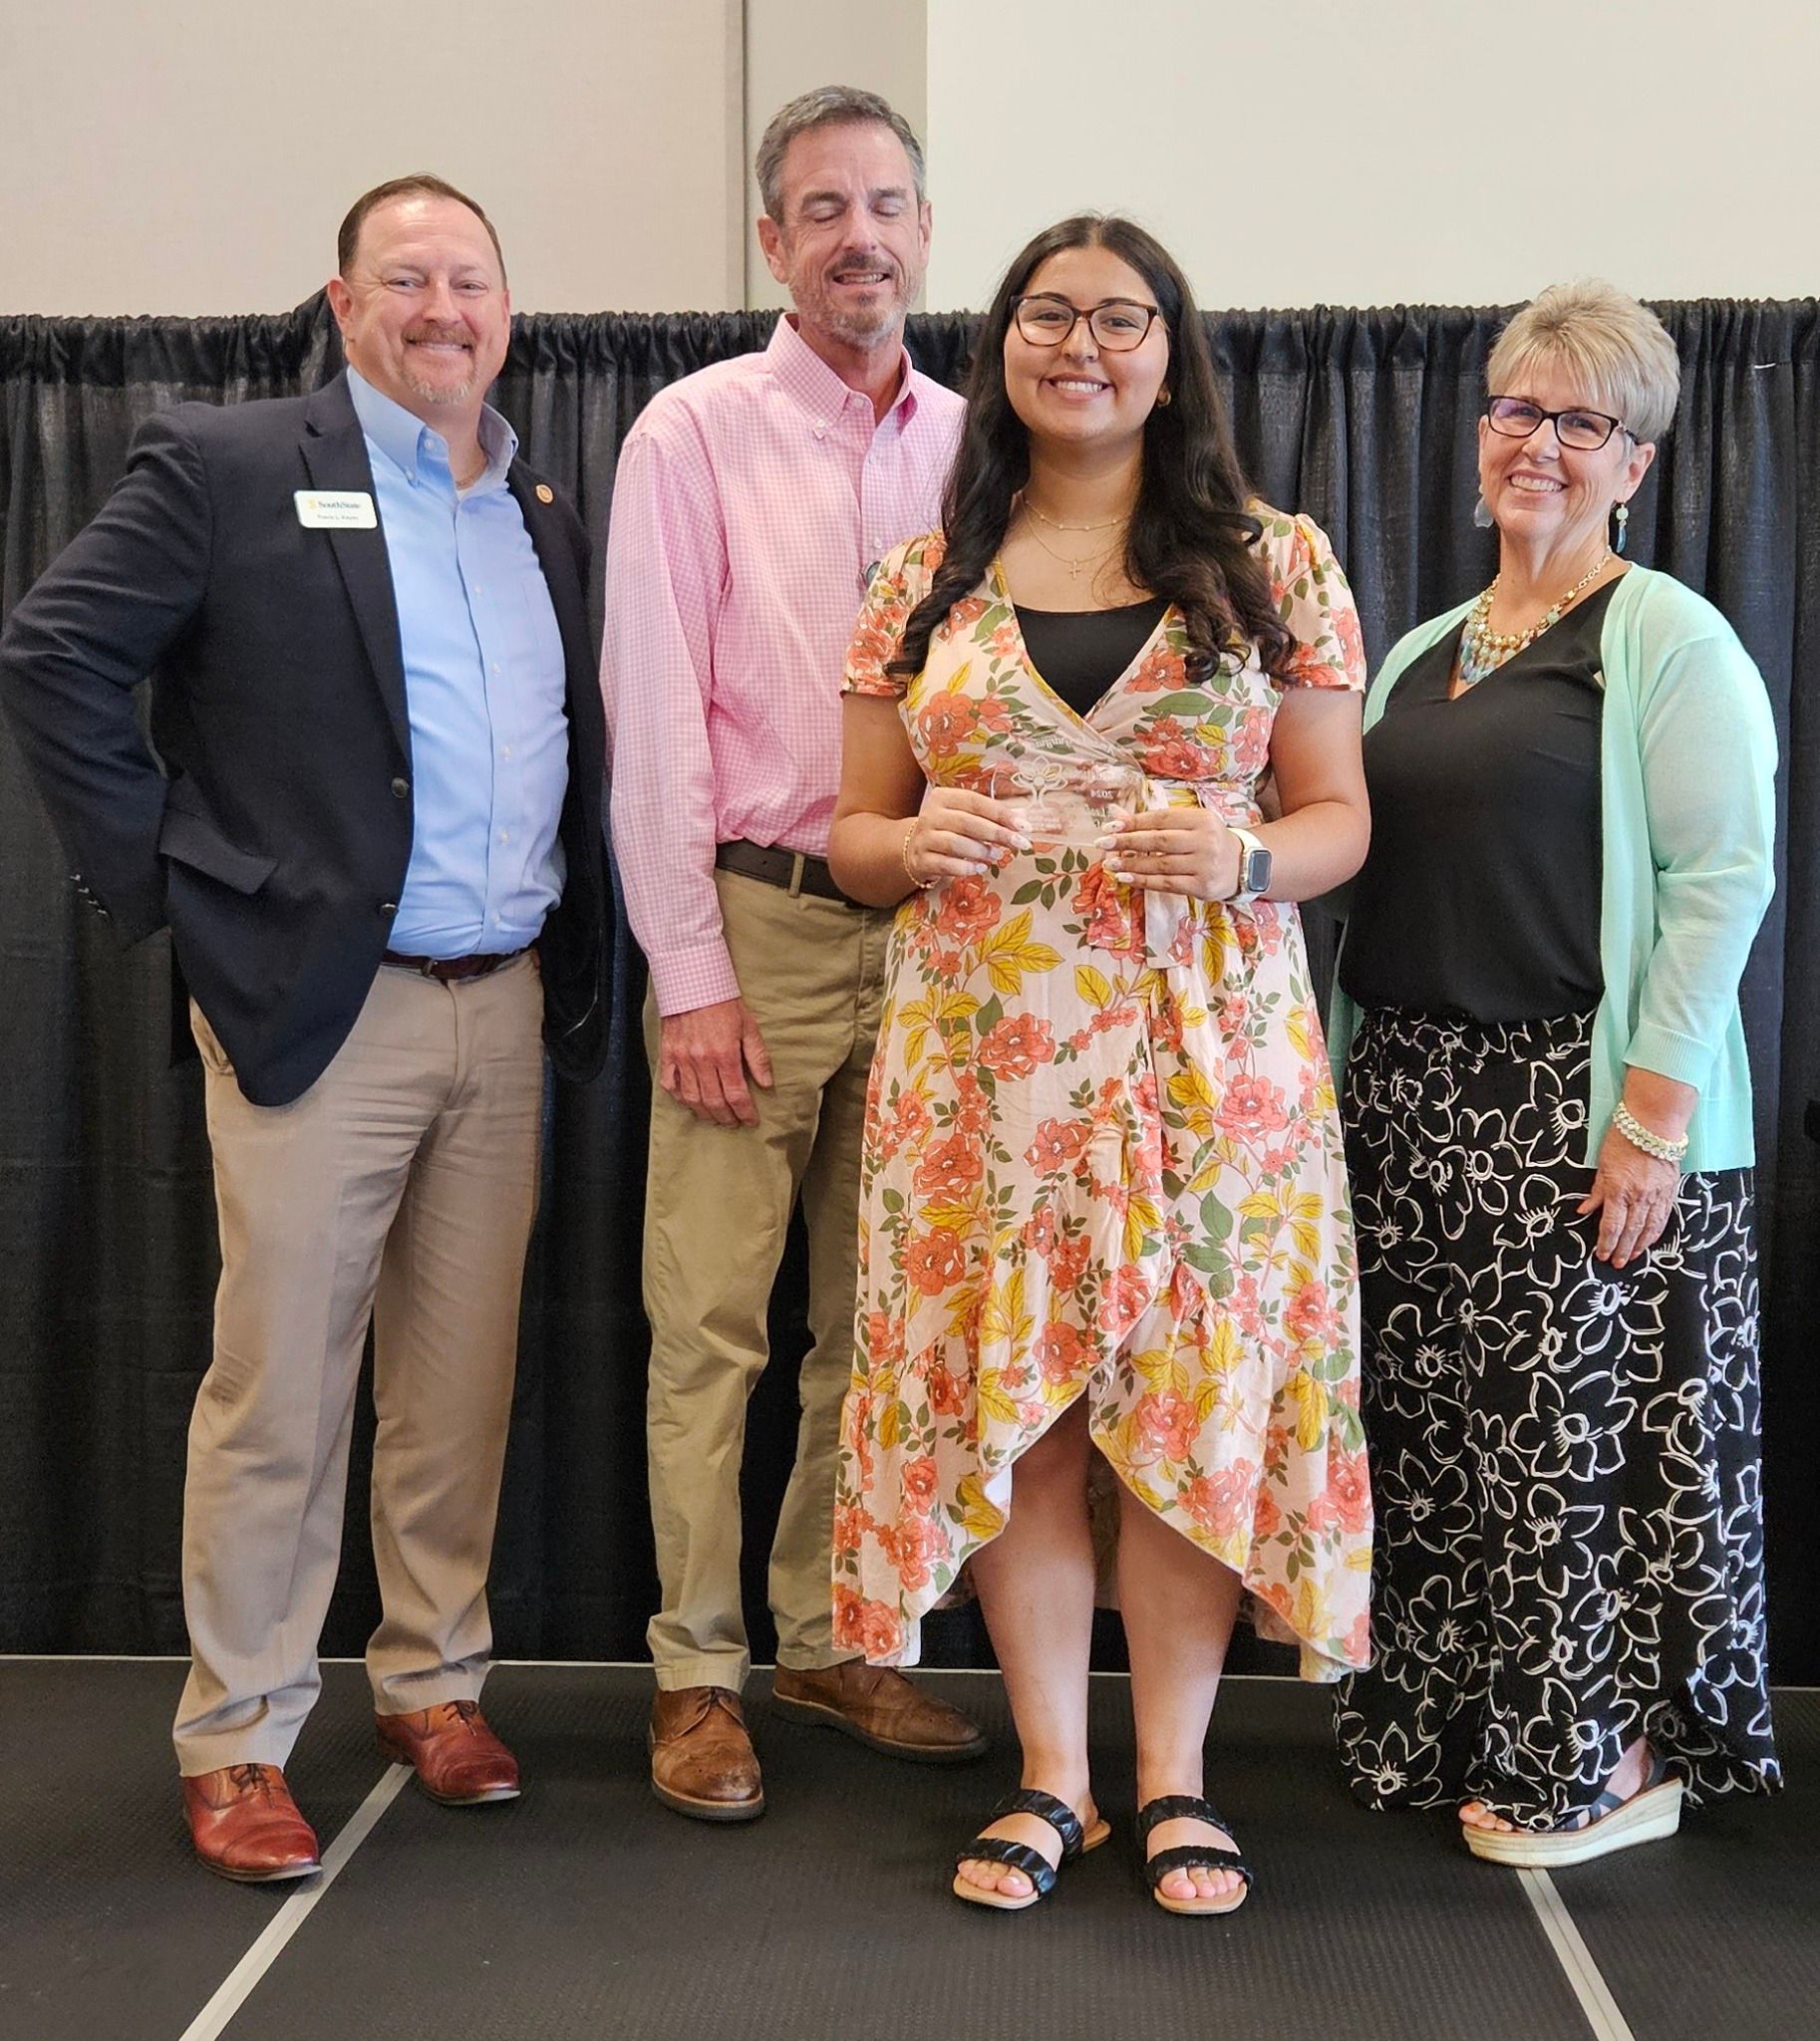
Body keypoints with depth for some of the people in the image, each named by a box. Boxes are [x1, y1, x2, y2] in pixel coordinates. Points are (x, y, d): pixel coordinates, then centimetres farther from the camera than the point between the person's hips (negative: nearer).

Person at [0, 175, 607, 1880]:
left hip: (505, 1008, 5)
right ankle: (236, 1739, 14)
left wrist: (579, 963, 9)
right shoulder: (227, 469, -3)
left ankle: (434, 1682, 27)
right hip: (323, 1007, -5)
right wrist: (164, 875, -10)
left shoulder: (544, 515, 15)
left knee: (462, 1382, 12)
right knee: (278, 1389, 1)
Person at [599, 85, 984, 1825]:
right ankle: (698, 1673, 11)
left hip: (925, 926, 4)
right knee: (710, 1322, -1)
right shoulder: (697, 433, -1)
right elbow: (652, 715, -5)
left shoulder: (969, 446, 10)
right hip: (757, 918, -4)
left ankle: (832, 1641, 23)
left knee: (878, 1320, 10)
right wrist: (688, 975, -9)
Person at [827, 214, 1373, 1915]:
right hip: (984, 1054, 1)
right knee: (1005, 1407, 3)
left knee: (1194, 1394, 1)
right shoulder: (924, 582, 10)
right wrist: (913, 844, -10)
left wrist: (1246, 855, -15)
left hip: (1207, 1052, -1)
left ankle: (1173, 1778, 18)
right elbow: (855, 834, 13)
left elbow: (1338, 817, 7)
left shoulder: (1277, 564, 6)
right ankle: (1051, 1778, 19)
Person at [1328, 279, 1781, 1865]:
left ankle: (1609, 1758, 16)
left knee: (1579, 1430, -1)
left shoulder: (1671, 643, -4)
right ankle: (1447, 1732, 26)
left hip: (1579, 1104, -6)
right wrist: (1345, 1079, 12)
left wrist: (1654, 1113, -18)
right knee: (1428, 1432, 11)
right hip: (1412, 1096, 7)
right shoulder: (1422, 654, 16)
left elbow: (1722, 882, -12)